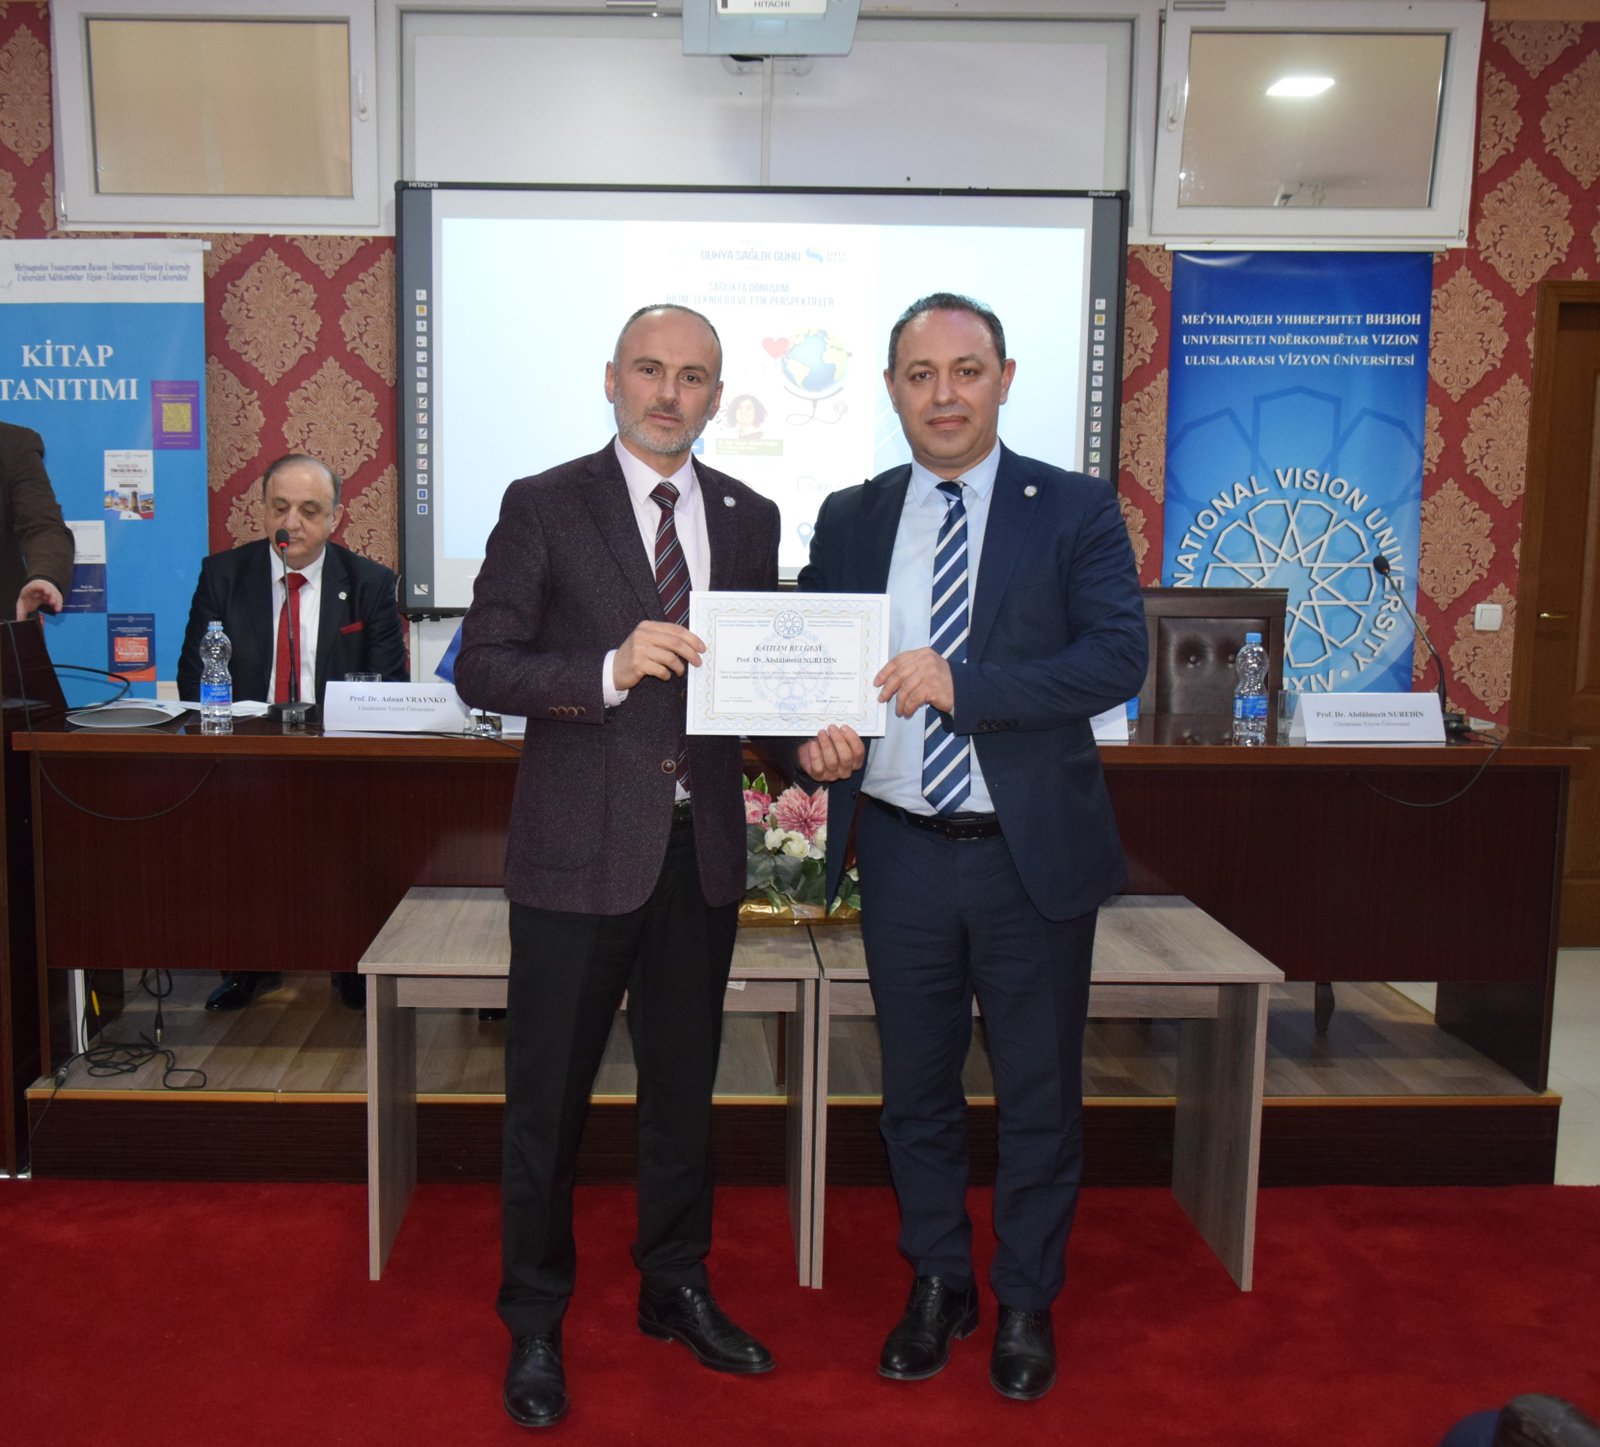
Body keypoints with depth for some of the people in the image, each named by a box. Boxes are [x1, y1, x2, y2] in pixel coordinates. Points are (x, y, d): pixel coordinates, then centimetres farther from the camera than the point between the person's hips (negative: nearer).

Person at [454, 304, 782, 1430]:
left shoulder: (749, 518, 9)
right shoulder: (543, 506, -4)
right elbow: (481, 667, -10)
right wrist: (610, 668, -24)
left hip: (702, 843, 4)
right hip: (582, 845, -4)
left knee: (685, 1084, 17)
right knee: (550, 1095, 7)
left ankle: (676, 1287, 37)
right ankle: (536, 1320, 27)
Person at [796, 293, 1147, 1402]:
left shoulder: (1077, 510, -4)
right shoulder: (850, 519, 6)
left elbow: (1120, 657, -15)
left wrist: (966, 683, -26)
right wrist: (819, 734, -13)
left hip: (1034, 853, -2)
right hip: (902, 852, 3)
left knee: (1039, 1097, 11)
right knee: (917, 1089, 16)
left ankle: (1026, 1304, 32)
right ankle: (938, 1286, 37)